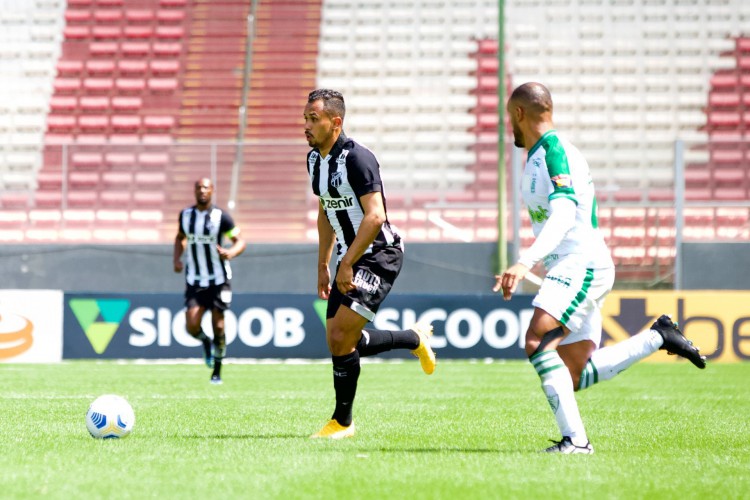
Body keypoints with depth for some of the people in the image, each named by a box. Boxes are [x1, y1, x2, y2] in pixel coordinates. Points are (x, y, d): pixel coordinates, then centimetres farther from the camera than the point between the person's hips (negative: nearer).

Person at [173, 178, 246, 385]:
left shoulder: (220, 216, -8)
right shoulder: (185, 215, 4)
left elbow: (240, 241, -6)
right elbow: (180, 237, 22)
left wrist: (231, 253, -28)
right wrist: (177, 258, 5)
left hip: (218, 280, -2)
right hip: (194, 280, 2)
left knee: (218, 325, 0)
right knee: (191, 326, -12)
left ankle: (217, 370, 17)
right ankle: (206, 342, 24)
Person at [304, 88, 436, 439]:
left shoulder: (356, 157, -19)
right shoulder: (315, 159, 8)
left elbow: (375, 216, -25)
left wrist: (347, 264, -24)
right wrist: (323, 266, 18)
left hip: (379, 255, -9)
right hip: (349, 259, 9)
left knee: (341, 338, -15)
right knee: (338, 344, 8)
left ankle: (342, 421, 0)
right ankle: (415, 338, 28)